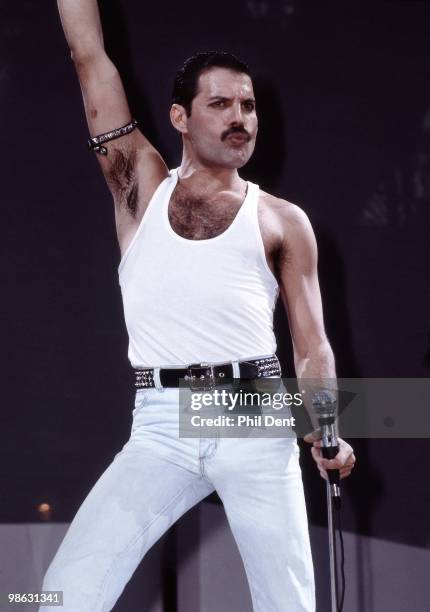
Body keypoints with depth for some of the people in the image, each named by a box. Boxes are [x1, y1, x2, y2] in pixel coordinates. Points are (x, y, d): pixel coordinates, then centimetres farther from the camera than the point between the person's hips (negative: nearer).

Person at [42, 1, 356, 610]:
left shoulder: (283, 221, 11)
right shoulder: (142, 184, 13)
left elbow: (312, 344, 7)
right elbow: (89, 54, 11)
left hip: (255, 421, 0)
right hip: (161, 427, 0)